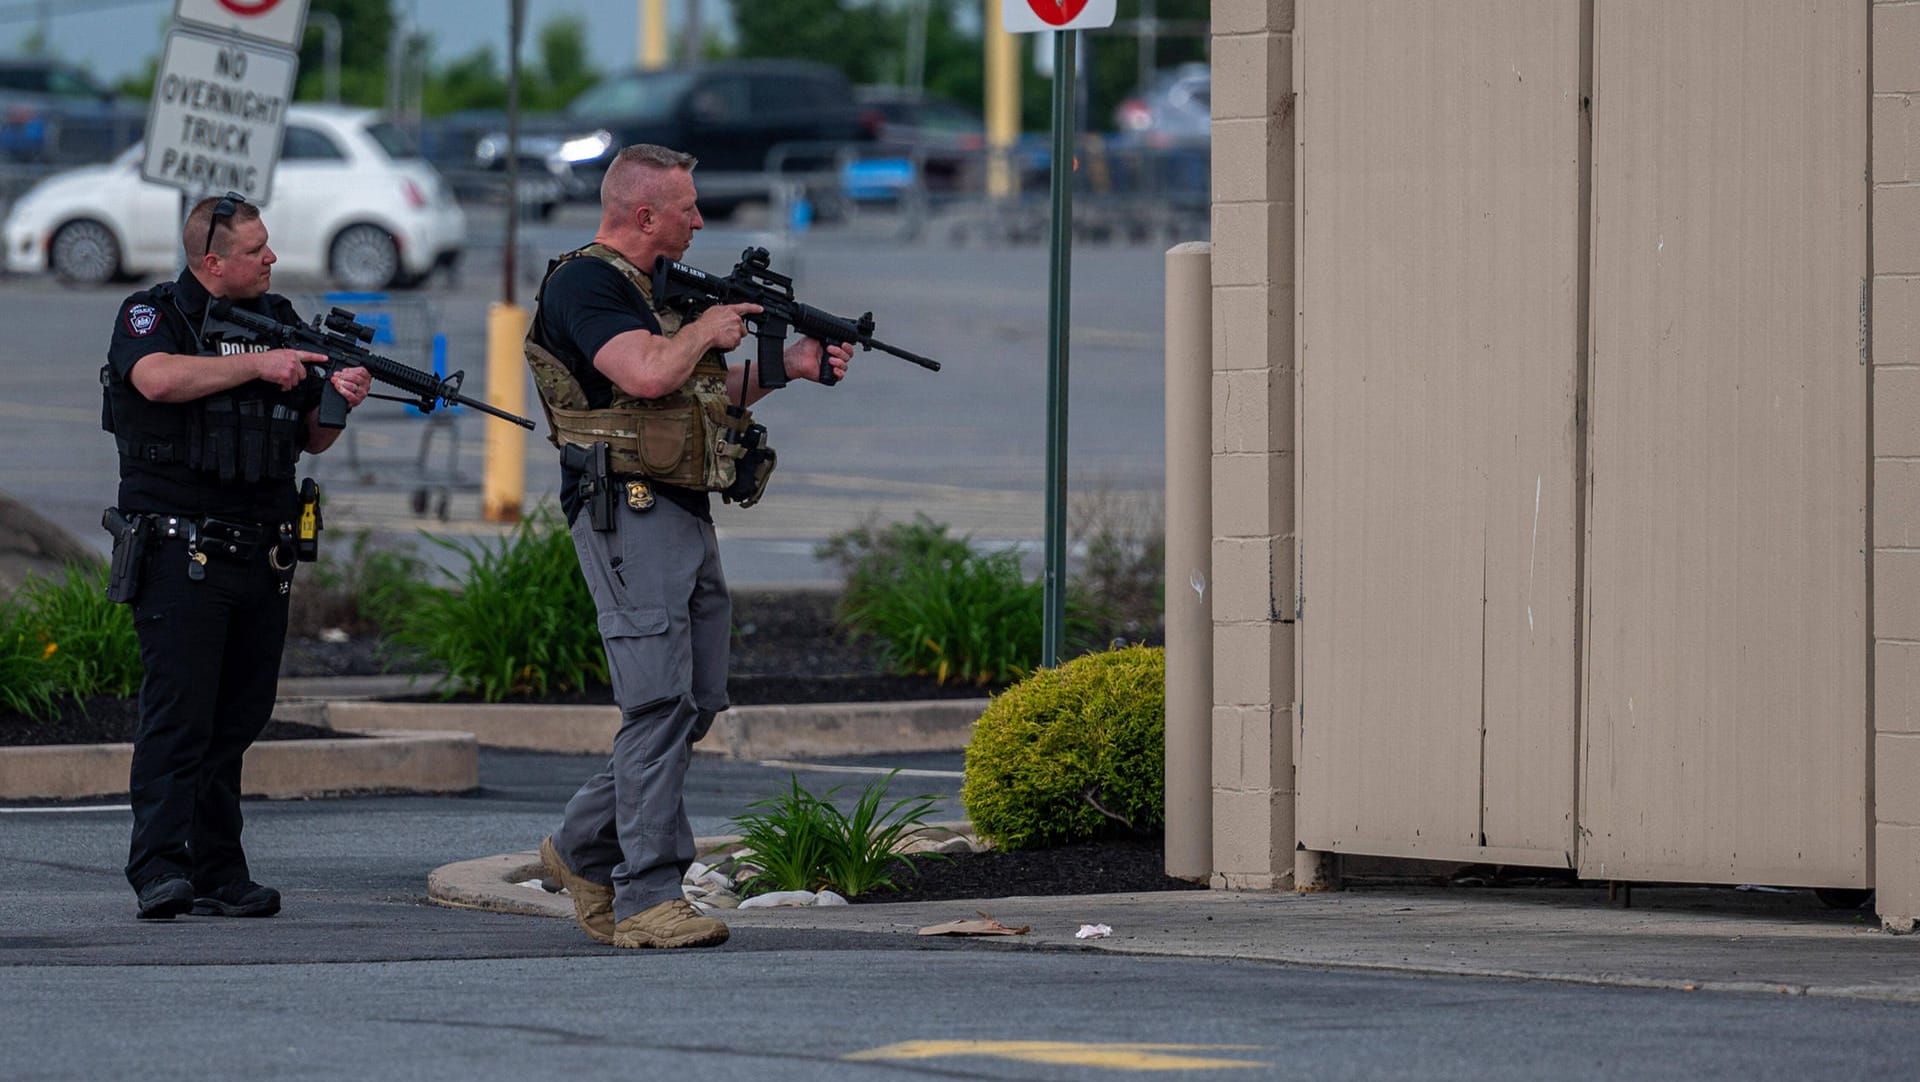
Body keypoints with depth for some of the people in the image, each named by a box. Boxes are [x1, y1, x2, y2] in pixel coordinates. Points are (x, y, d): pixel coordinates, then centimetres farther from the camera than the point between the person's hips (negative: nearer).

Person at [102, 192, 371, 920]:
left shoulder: (280, 320, 16)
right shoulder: (152, 314, -1)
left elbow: (311, 441, 18)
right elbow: (159, 377, -24)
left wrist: (338, 401, -4)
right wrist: (258, 365, -18)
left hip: (262, 555, 6)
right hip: (178, 552, -6)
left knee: (238, 717, 6)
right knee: (178, 710, -13)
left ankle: (217, 873, 10)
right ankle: (159, 867, -16)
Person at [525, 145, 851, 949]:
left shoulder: (658, 287, 20)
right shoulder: (584, 284, -11)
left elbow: (708, 396, 27)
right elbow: (645, 374, -26)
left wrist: (786, 367, 14)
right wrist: (709, 329, -8)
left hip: (686, 516, 10)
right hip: (629, 515, -10)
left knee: (698, 702, 10)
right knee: (660, 702, -14)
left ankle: (583, 849, 23)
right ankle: (645, 899, -13)